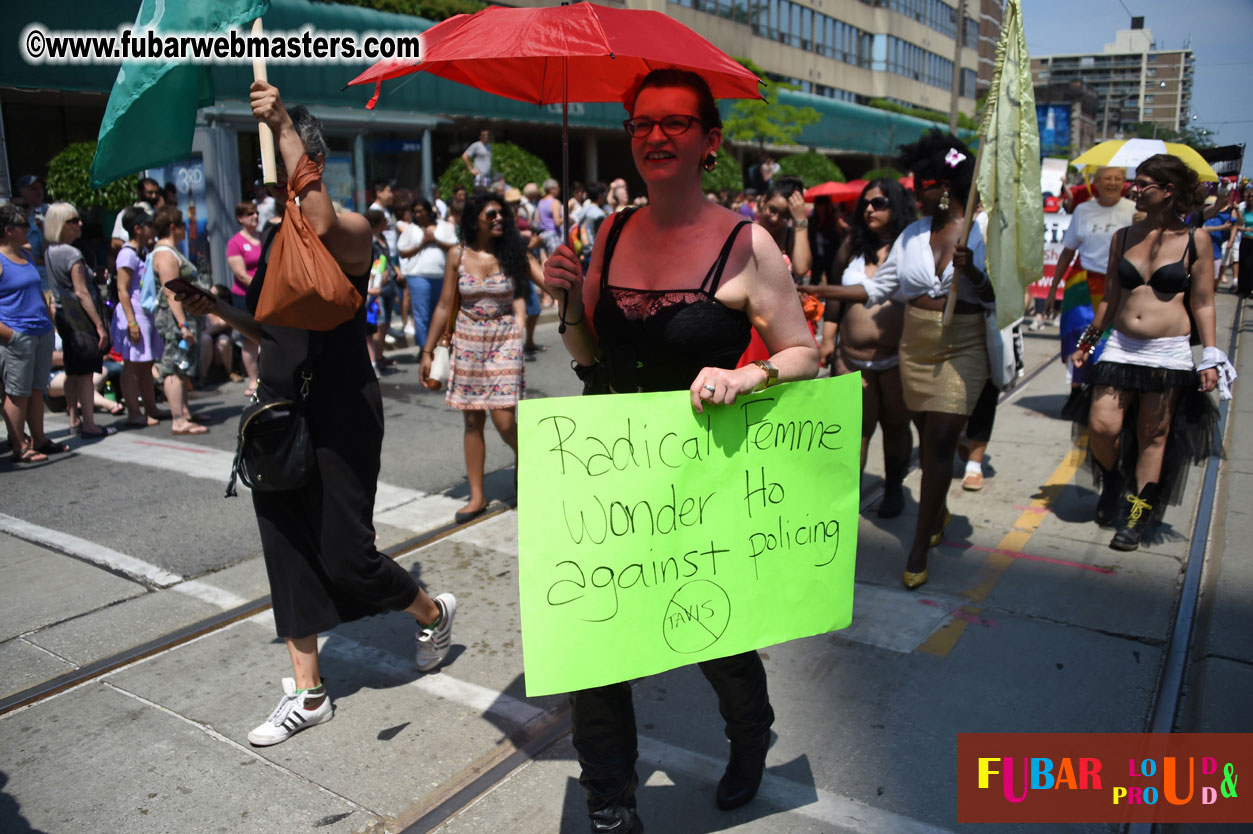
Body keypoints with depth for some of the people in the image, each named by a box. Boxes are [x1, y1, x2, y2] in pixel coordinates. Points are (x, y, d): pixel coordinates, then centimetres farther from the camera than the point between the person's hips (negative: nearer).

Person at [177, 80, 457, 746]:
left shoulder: (352, 230, -9)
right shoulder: (274, 239, 13)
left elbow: (321, 226, -35)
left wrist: (285, 128, -32)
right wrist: (220, 309, 3)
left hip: (340, 415, -7)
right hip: (279, 412, 8)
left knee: (344, 554, -2)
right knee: (287, 548, 9)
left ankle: (432, 612, 30)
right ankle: (306, 694, 22)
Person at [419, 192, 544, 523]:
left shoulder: (513, 253, -3)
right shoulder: (458, 256, 0)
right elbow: (445, 306, 5)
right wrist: (428, 351, 5)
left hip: (504, 342, -2)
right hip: (467, 343, 2)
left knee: (504, 420, -10)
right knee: (472, 421, 7)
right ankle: (477, 497, 17)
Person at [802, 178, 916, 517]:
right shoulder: (852, 245, 9)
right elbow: (835, 294, 13)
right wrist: (827, 338, 8)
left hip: (898, 358, -2)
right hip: (853, 356, 2)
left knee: (896, 425, 11)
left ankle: (893, 490, 27)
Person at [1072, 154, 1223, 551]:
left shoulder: (1195, 240, -2)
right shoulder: (1123, 237, 8)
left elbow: (1203, 303, 1)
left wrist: (1210, 357, -3)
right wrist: (1089, 340, 14)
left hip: (1169, 354, -3)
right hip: (1121, 347, 3)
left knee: (1153, 437, 5)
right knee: (1101, 426, -7)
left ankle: (1136, 518, 18)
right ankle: (1112, 482, 25)